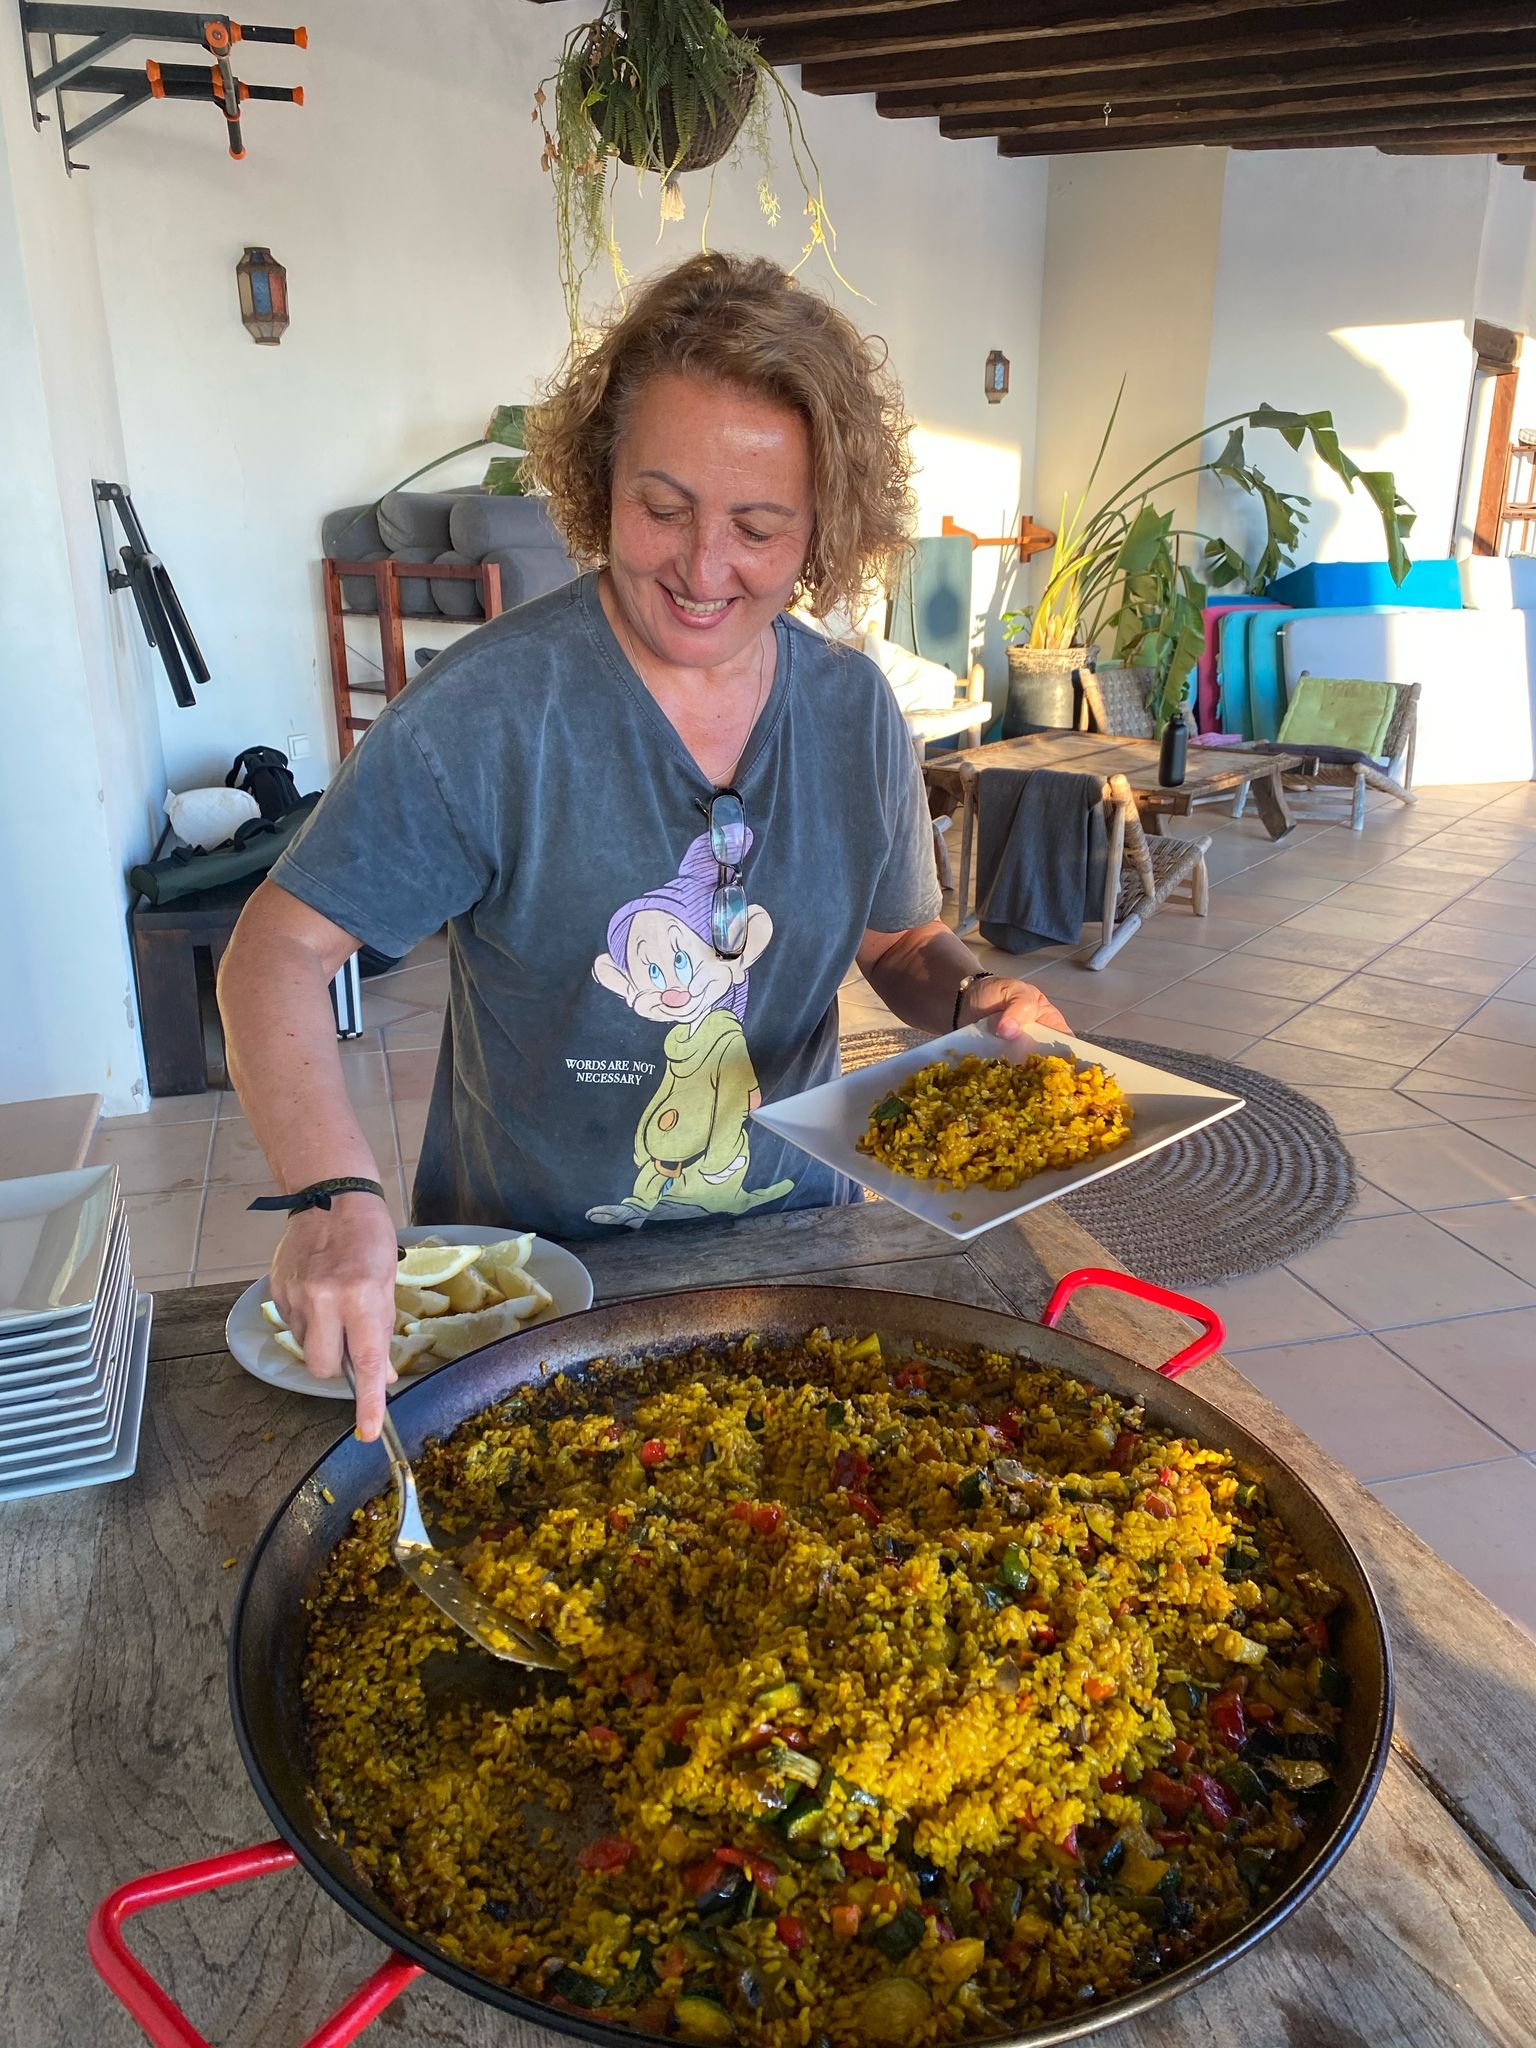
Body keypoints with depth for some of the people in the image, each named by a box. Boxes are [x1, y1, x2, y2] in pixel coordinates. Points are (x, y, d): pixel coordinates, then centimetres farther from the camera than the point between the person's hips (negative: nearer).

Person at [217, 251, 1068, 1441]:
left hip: (787, 1244, 4)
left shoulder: (857, 713, -6)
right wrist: (334, 1195, -32)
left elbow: (900, 942, 7)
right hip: (522, 1266, -3)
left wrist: (973, 996, -15)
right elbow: (279, 951, -17)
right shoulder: (489, 713, -20)